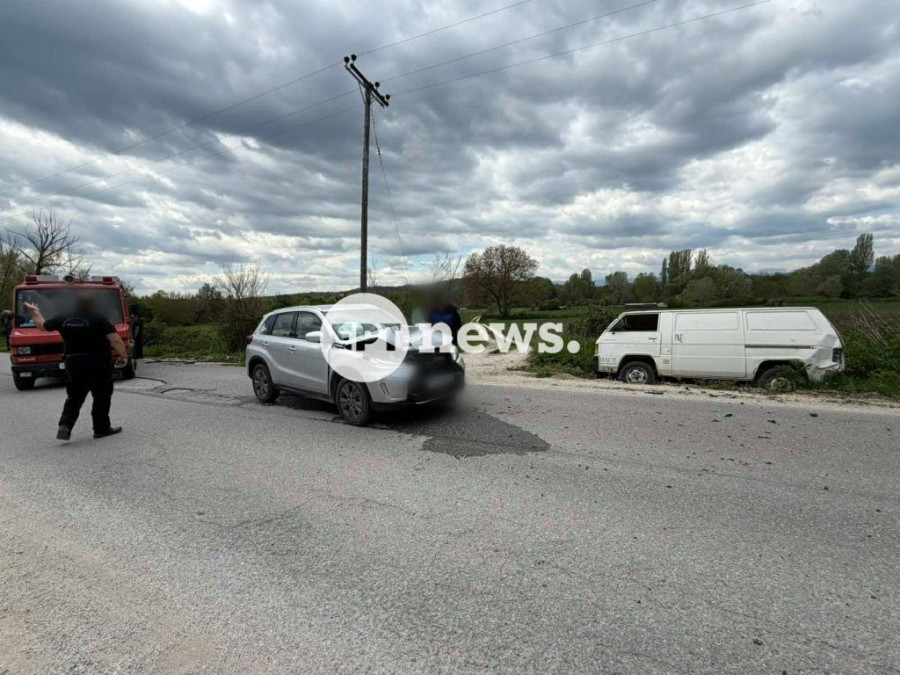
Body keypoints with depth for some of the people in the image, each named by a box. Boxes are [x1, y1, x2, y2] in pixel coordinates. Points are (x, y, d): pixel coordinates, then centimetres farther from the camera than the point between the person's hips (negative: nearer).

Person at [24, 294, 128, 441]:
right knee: (102, 397, 7)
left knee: (74, 398, 17)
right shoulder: (99, 319, -11)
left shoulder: (63, 319, 4)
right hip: (98, 364, -4)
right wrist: (123, 356, -9)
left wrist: (35, 311, 40)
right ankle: (101, 428, 11)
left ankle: (65, 426, 3)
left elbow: (42, 325, 22)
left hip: (73, 364, 5)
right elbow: (115, 340, -20)